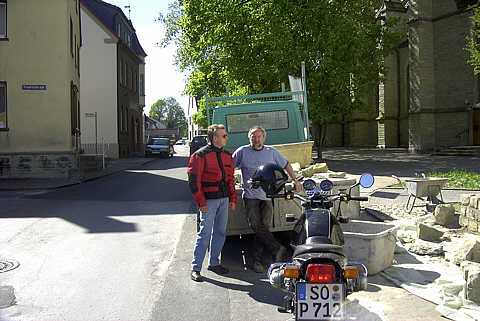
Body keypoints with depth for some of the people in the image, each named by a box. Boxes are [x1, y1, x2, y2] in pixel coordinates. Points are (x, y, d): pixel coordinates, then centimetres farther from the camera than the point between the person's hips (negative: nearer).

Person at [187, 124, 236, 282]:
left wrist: (232, 198, 14)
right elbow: (193, 180, -11)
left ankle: (214, 263, 27)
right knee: (205, 233, -5)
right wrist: (201, 202, -14)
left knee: (220, 232, 12)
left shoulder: (227, 156, 14)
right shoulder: (201, 155, -8)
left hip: (224, 199, 7)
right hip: (209, 200, -7)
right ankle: (195, 268, 3)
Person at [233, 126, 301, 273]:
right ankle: (278, 249, -11)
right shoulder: (242, 152, 5)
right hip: (250, 196, -1)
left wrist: (295, 180, 19)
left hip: (267, 196, 1)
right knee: (256, 225, -17)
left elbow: (286, 165, 22)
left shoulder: (272, 152, 10)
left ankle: (257, 260, 4)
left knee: (263, 227, -3)